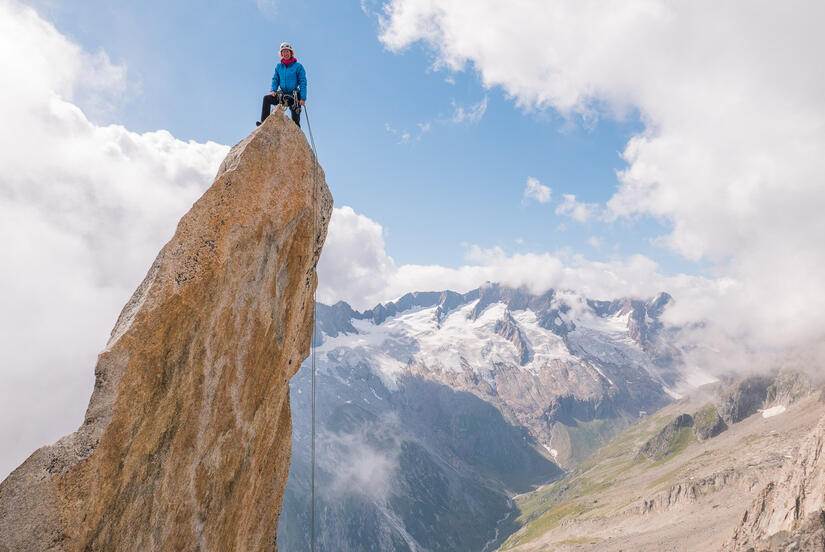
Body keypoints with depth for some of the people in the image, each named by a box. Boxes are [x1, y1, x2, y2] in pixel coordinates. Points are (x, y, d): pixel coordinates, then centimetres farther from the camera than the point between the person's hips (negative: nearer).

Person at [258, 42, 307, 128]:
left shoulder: (298, 66, -2)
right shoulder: (279, 66, 10)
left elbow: (303, 83, -6)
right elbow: (275, 79, 14)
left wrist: (303, 98, -15)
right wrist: (273, 90, -7)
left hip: (294, 96, -3)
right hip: (282, 95, 3)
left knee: (296, 121, -2)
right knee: (267, 99, -20)